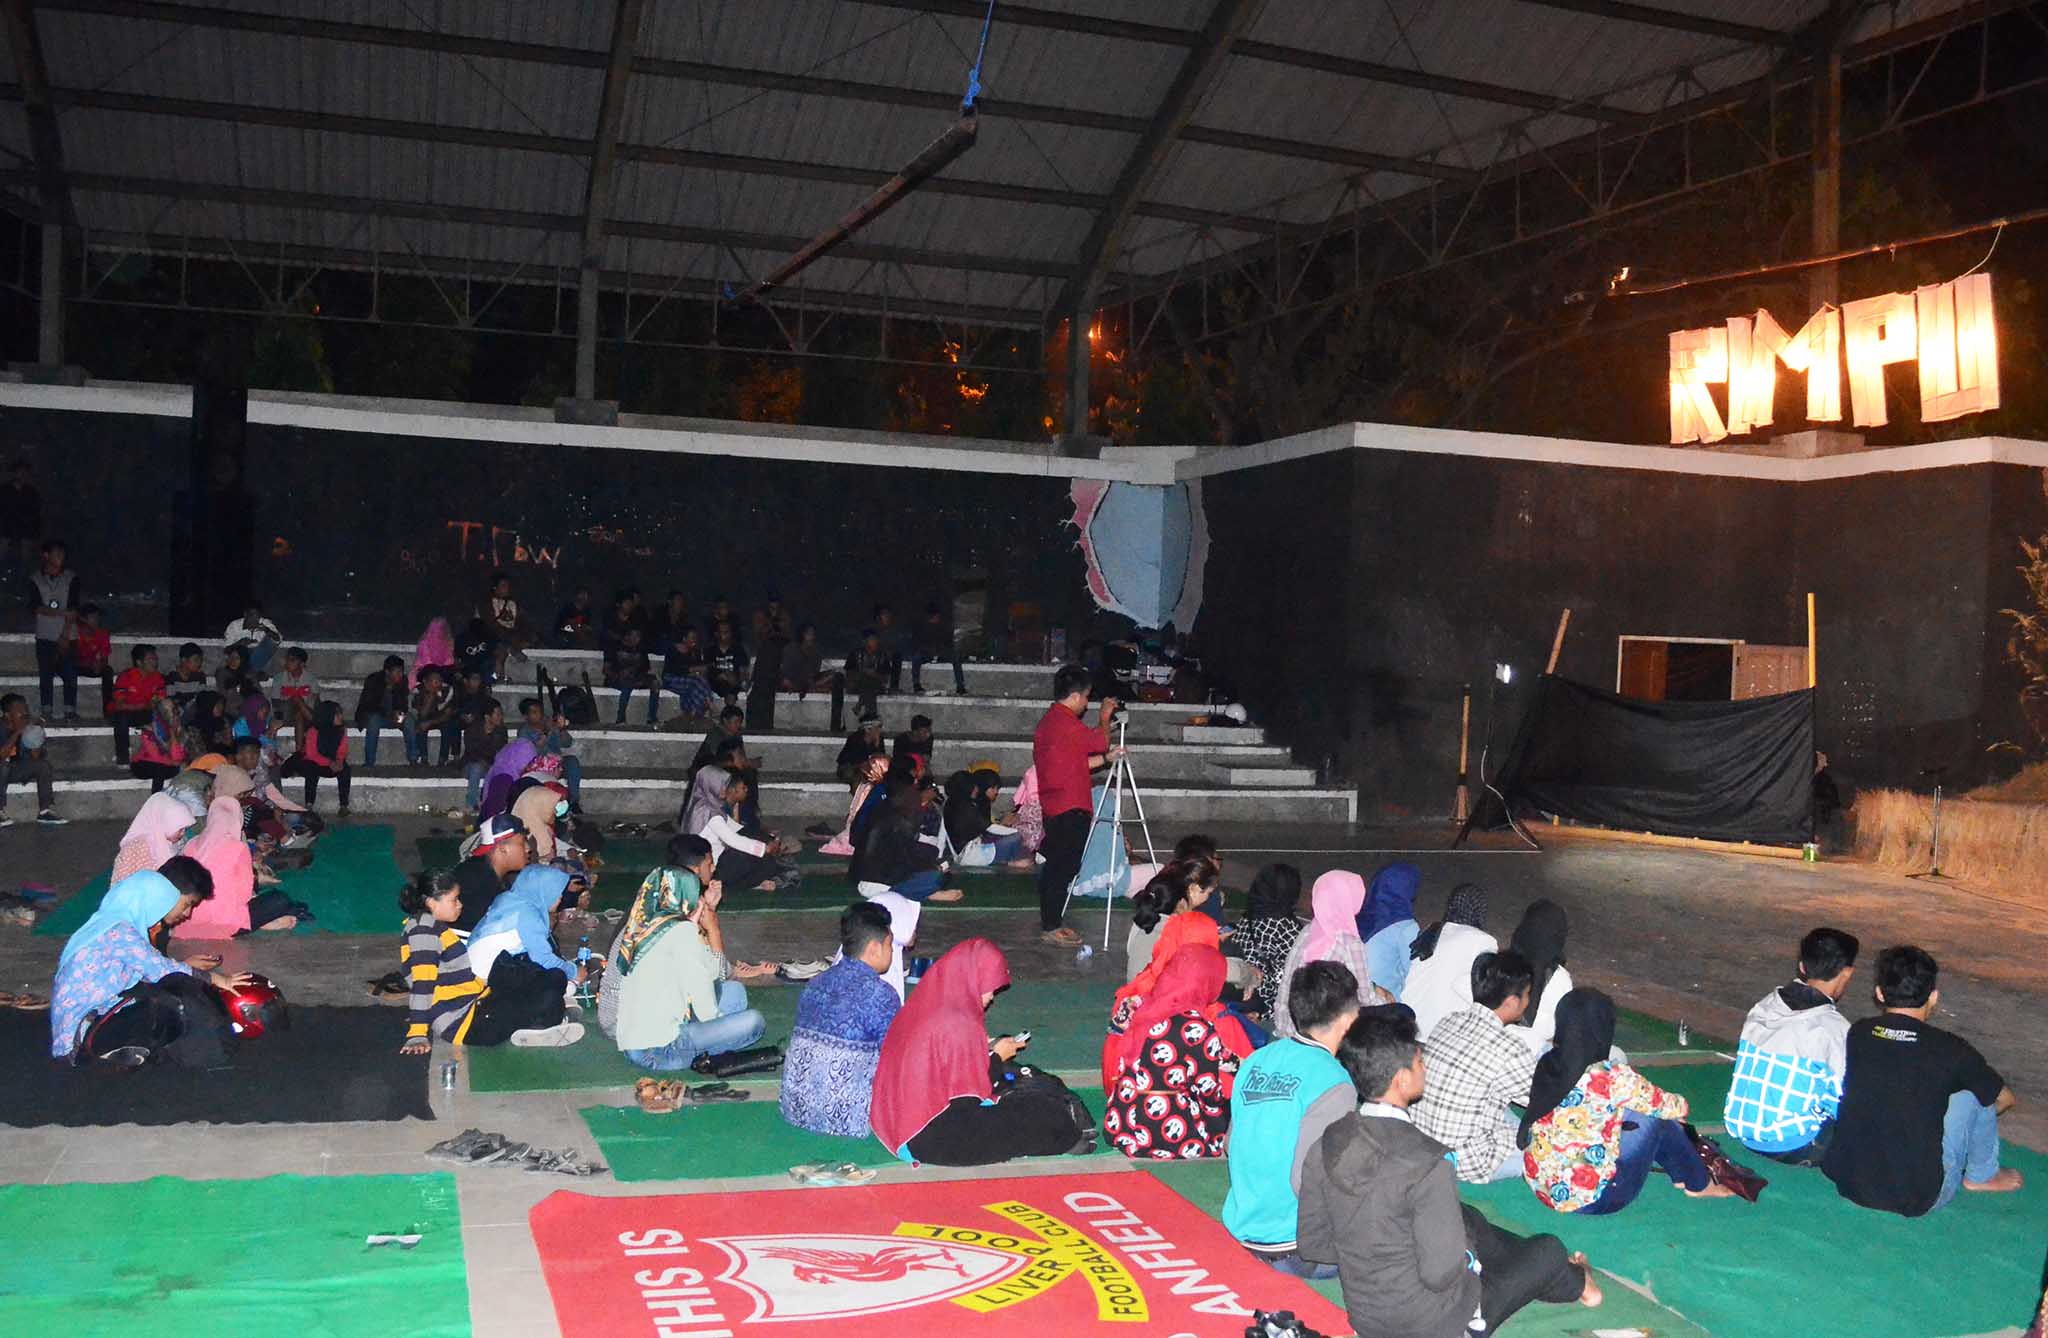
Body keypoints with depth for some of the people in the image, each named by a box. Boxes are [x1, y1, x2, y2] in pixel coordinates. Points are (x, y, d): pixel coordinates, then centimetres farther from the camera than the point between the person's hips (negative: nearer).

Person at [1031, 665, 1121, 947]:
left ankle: (1049, 922, 20)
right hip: (1070, 808, -10)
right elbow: (1100, 741, -5)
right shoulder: (1066, 723, -17)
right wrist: (1104, 717, 11)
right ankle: (1051, 927, -1)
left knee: (1055, 866, 14)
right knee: (1064, 868, -5)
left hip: (1052, 806, 10)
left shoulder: (1047, 721, 15)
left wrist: (1105, 758, 16)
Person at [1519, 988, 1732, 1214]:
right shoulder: (1611, 1078, -20)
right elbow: (1667, 1106, -2)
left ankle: (1681, 1174, 34)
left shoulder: (1545, 1066, -3)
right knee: (1657, 1118, 6)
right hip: (1591, 1199, -6)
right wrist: (1683, 1106, 20)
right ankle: (1699, 1184, 27)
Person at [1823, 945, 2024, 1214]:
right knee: (1973, 1091, 10)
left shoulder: (1854, 1035, -1)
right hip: (1919, 1200, -3)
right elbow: (2005, 1099, 11)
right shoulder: (1951, 1050, -9)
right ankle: (1981, 1176, 28)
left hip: (1846, 1183, 3)